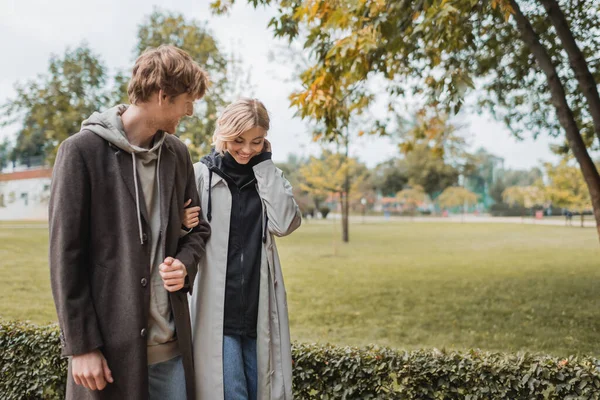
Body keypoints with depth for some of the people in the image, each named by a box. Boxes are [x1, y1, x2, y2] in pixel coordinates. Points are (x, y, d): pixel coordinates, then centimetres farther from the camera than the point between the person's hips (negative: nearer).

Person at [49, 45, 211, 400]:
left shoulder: (177, 153, 8)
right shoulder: (83, 151, -8)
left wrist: (185, 264, -4)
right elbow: (66, 254, -8)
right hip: (109, 345, -4)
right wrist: (80, 345, -9)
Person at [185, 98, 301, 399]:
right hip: (216, 310, -3)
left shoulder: (267, 176, 8)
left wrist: (264, 164, -6)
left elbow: (284, 224, -9)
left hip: (259, 310, 4)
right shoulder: (201, 175, -2)